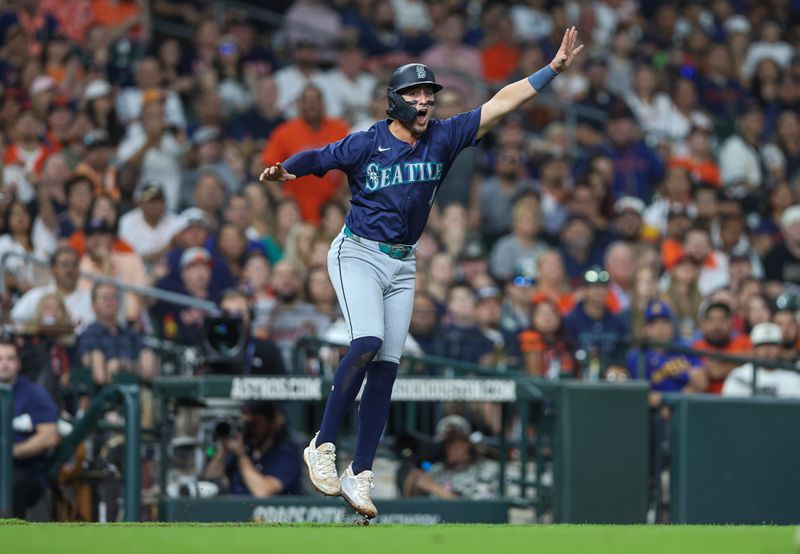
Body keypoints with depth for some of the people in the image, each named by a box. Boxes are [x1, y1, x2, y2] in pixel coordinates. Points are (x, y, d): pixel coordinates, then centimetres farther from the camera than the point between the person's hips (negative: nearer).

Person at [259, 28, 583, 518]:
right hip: (358, 254, -5)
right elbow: (315, 159, -4)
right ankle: (323, 447, -16)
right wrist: (285, 171, -27)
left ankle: (361, 475, 4)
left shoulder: (442, 138, 0)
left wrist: (555, 68, -2)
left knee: (386, 366, 0)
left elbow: (501, 104, 0)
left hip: (403, 265, 5)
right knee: (368, 343, -25)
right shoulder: (365, 145, -9)